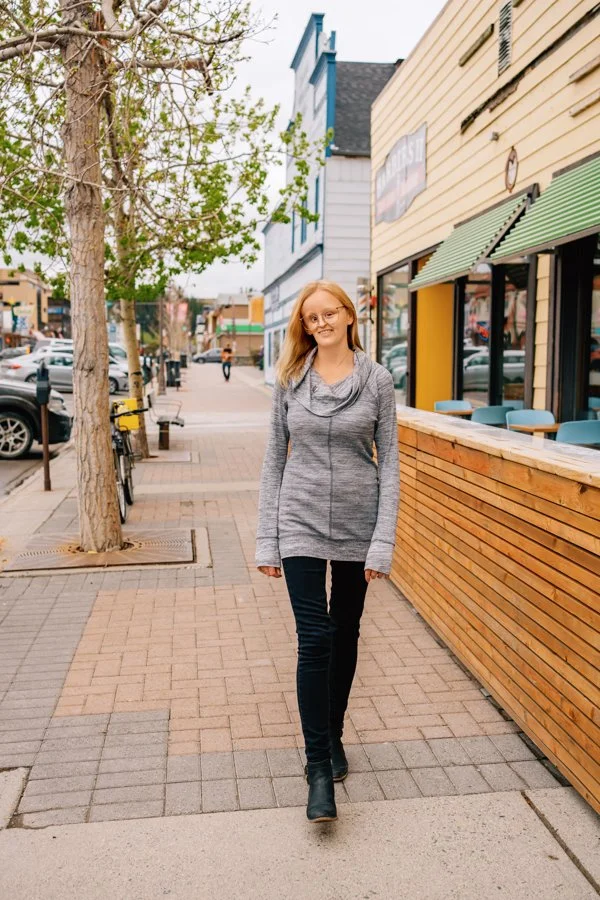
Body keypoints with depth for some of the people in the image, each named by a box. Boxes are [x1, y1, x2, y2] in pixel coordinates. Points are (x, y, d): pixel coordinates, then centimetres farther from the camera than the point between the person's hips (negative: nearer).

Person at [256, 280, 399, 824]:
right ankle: (319, 768, 5)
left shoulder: (377, 380, -2)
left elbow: (389, 463, -2)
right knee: (315, 639, -7)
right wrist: (267, 540, 0)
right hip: (301, 522, -1)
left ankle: (333, 735, 36)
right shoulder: (290, 380, 1)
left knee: (345, 635, 14)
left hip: (357, 523, 1)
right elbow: (274, 459, 4)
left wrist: (383, 543, -9)